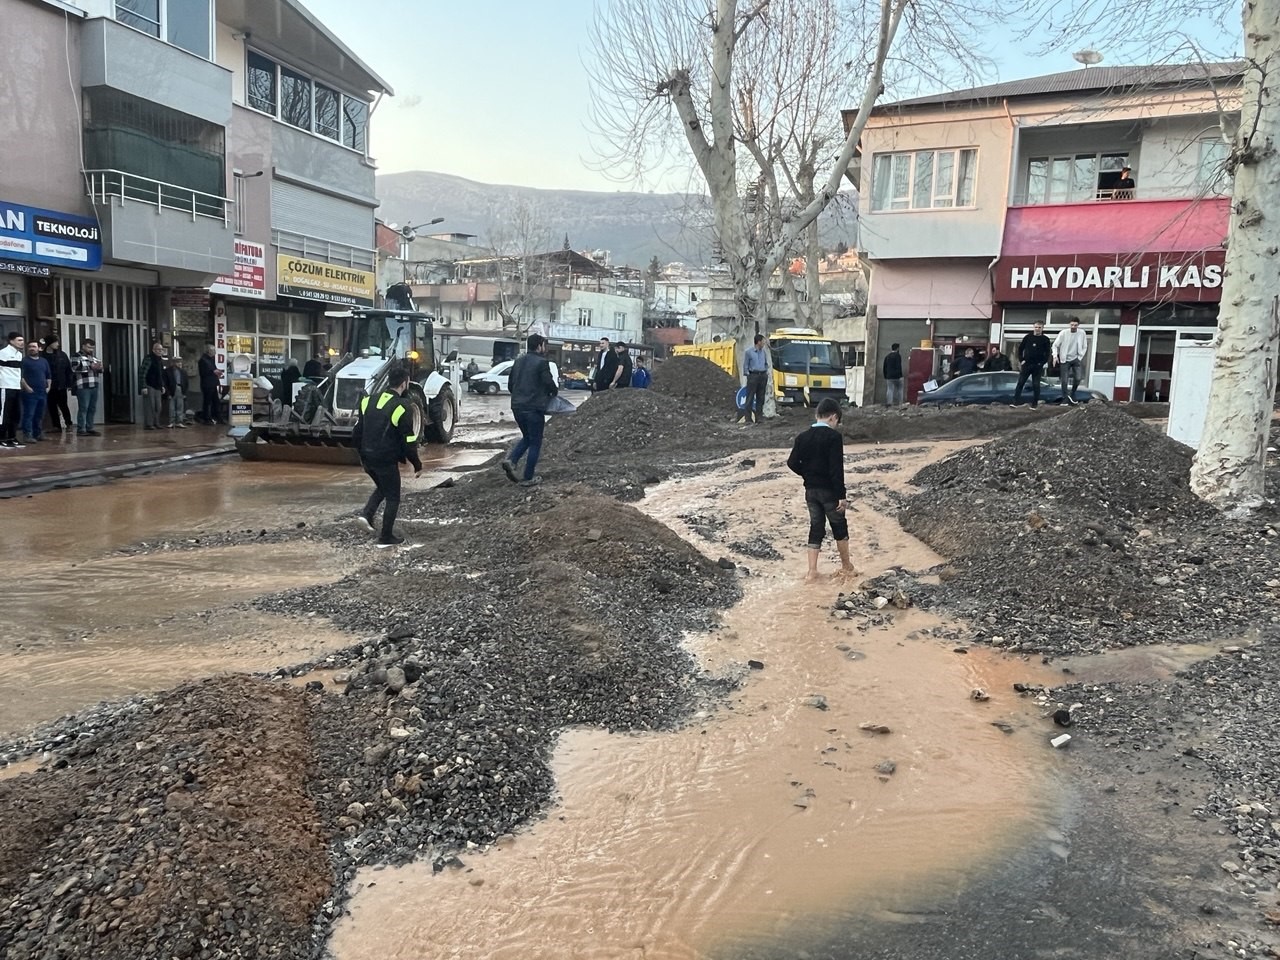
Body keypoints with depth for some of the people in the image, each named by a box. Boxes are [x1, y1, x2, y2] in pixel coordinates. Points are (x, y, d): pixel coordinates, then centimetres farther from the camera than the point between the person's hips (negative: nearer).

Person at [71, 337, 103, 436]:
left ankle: (89, 428, 14)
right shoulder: (76, 356, -1)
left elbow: (99, 369, 23)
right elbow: (75, 368, -16)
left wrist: (99, 367, -1)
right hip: (83, 387, -7)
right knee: (83, 408, -6)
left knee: (92, 409, 8)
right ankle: (80, 430, -3)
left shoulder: (93, 357, 22)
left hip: (94, 386, 7)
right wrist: (90, 366, -18)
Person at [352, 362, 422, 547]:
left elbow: (356, 433, 9)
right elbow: (408, 442, -15)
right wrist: (417, 465, -2)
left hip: (368, 459, 6)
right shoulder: (402, 408, -16)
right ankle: (386, 537, 13)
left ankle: (367, 514, 8)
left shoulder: (369, 401, 4)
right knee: (393, 498, 10)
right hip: (387, 461, -6)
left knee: (382, 488, 29)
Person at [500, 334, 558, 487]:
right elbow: (549, 383, -12)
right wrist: (554, 393, 9)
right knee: (535, 443, 5)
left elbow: (510, 382, 16)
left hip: (517, 407, 7)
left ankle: (511, 461, 1)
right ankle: (528, 478, 6)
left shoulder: (518, 361, 12)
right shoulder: (542, 362, -10)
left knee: (527, 437, 23)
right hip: (534, 408, -7)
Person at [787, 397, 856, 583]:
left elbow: (792, 462, 0)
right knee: (839, 526, 13)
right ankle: (846, 566, 27)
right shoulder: (834, 436, -14)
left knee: (816, 527, 11)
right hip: (829, 490, -5)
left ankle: (812, 571, 7)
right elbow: (837, 468, -19)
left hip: (810, 490, 5)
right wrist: (842, 495, -17)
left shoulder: (803, 437, 3)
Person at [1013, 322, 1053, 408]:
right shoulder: (1027, 337, 5)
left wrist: (1042, 363, -9)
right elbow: (1020, 349, 10)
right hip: (1026, 364, 1)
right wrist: (1021, 360, 0)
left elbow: (1048, 353, 0)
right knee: (1020, 382, -4)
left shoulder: (1045, 339, 1)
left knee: (1036, 385, 2)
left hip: (1038, 366, -1)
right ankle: (1016, 401, -2)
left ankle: (1034, 403, 10)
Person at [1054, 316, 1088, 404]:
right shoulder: (1064, 333, -10)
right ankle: (1065, 398, 12)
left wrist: (1080, 357, -1)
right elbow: (1055, 345, -5)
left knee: (1078, 378, -12)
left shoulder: (1082, 333, -4)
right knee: (1064, 380, -1)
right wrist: (1055, 355, -19)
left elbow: (1084, 346, 6)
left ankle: (1072, 394, 13)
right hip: (1065, 359, -1)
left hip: (1076, 359, 1)